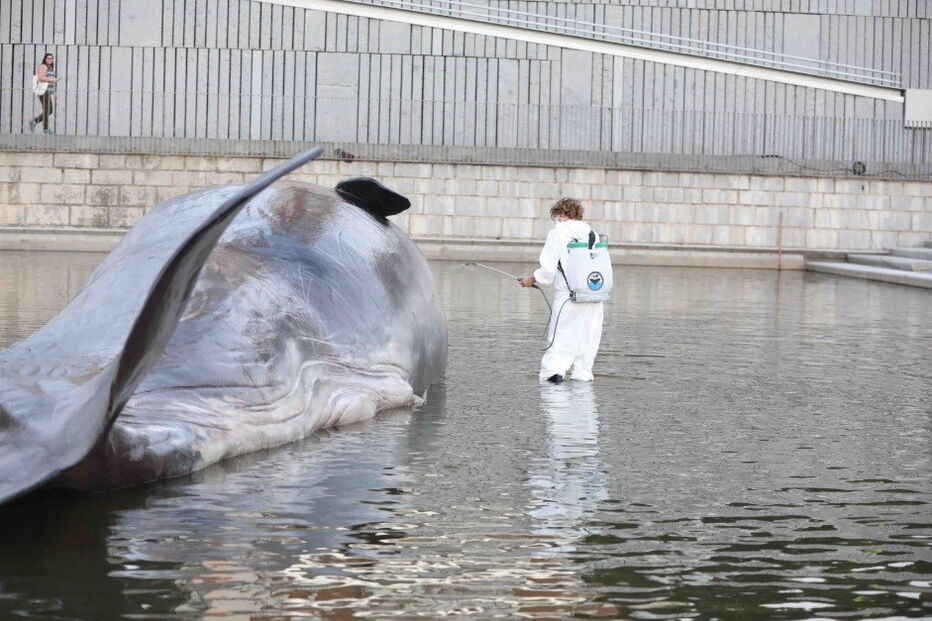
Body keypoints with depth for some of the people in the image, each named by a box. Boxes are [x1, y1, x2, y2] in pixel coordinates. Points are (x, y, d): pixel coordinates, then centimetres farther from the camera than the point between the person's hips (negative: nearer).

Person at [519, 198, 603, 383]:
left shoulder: (558, 232, -3)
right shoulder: (590, 232, 9)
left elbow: (548, 269, -7)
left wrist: (532, 279, 8)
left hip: (568, 293, -4)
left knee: (561, 333, 3)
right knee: (588, 333, 11)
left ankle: (554, 368, -9)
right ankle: (583, 373, 10)